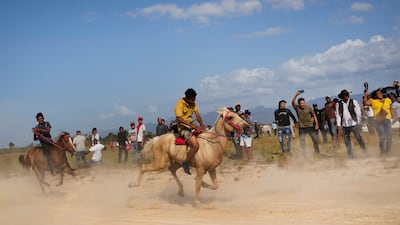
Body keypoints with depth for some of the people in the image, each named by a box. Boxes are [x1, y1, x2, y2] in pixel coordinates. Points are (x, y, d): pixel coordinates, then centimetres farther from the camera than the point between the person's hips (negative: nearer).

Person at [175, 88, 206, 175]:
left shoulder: (193, 103, 12)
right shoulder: (180, 104, -13)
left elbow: (197, 114, 5)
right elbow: (179, 119, -21)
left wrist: (201, 124, -15)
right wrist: (192, 125, -26)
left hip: (192, 125, 9)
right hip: (183, 128, -9)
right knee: (195, 145, -29)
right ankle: (185, 163, -10)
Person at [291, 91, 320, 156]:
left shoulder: (309, 108, -5)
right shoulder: (297, 108, -7)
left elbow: (314, 116, 5)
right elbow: (293, 102, -26)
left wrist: (316, 124, -2)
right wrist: (296, 95, -39)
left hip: (310, 126, 1)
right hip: (302, 128, -1)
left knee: (315, 139, 4)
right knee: (302, 142, -1)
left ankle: (317, 152, 21)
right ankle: (305, 154, 9)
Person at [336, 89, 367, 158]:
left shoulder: (354, 102, -1)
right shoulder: (338, 104, 2)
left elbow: (358, 113, 2)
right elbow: (338, 115, 4)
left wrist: (359, 123, -1)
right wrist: (339, 125, 0)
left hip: (354, 124, -2)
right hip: (345, 126, 2)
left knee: (359, 139, -3)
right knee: (347, 141, 6)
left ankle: (365, 152, 9)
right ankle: (350, 155, 15)